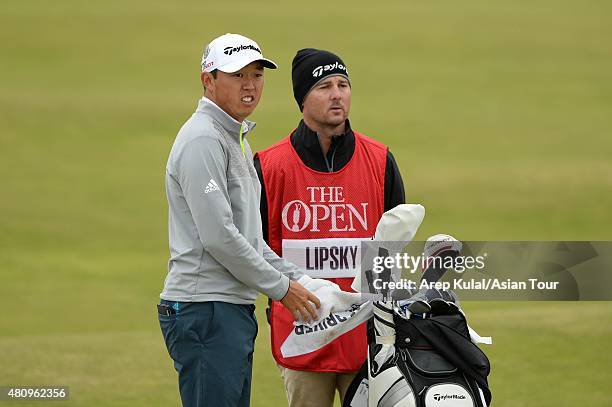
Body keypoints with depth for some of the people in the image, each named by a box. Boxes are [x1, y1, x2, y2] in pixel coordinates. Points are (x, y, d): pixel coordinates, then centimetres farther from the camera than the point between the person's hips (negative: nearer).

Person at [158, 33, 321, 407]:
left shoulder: (236, 140, 22)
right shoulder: (203, 140, -12)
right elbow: (218, 237, -19)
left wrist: (298, 279, 13)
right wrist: (282, 287, -12)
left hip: (234, 308, 11)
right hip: (206, 310, -11)